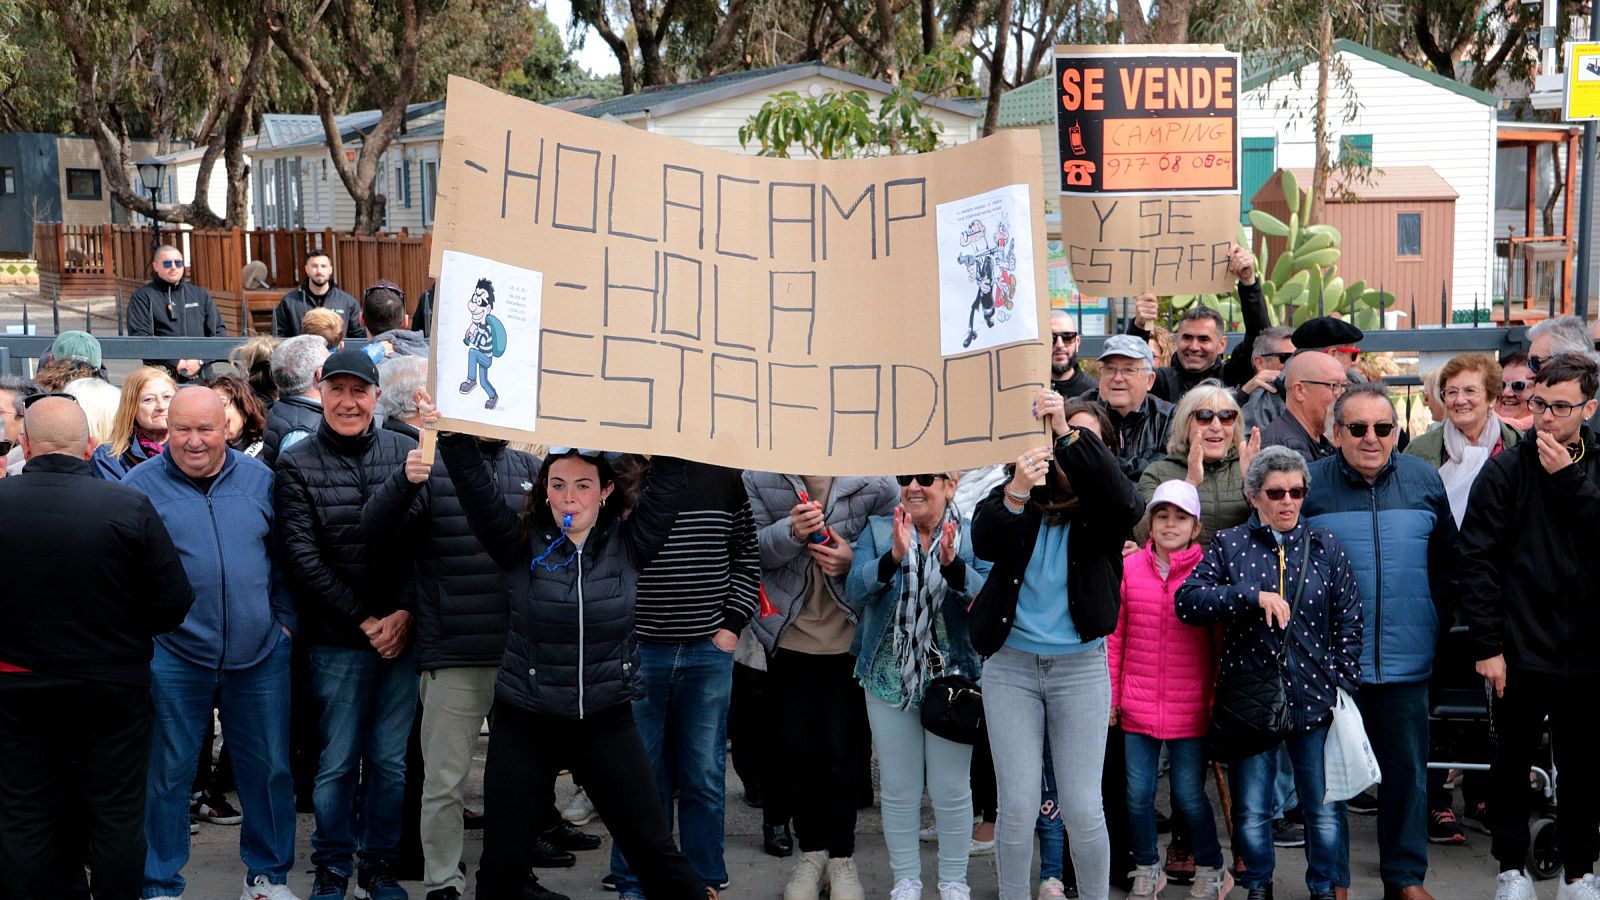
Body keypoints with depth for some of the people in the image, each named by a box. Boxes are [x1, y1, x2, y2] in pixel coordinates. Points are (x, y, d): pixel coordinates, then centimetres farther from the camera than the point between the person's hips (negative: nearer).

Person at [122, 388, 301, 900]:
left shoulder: (259, 479, 6)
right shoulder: (141, 486, -2)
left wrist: (285, 621, 6)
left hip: (260, 652, 3)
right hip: (174, 659, -2)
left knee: (268, 769, 10)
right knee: (168, 774, 5)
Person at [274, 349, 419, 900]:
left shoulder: (406, 455, 3)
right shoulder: (297, 466, -1)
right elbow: (303, 560, -5)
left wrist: (405, 613, -9)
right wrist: (365, 621, -8)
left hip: (403, 632, 2)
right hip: (336, 638, -1)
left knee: (391, 760, 7)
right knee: (338, 761, 3)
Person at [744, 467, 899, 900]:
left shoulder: (873, 477, -8)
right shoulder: (760, 474, -5)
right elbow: (752, 547, -7)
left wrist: (854, 559, -21)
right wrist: (791, 532, -26)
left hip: (850, 634, -1)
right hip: (789, 633, 2)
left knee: (841, 750, 2)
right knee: (796, 747, 7)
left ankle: (841, 857, 17)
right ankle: (811, 852, 24)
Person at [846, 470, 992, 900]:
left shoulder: (973, 538, 0)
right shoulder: (878, 531, 4)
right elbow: (856, 590, -11)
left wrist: (953, 566, -34)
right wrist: (892, 558, -28)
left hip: (952, 677, -2)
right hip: (889, 677, 2)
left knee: (951, 788, 3)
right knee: (898, 788, 8)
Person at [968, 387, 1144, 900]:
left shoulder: (1098, 509, -5)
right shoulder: (1008, 499, -3)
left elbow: (1126, 502, -28)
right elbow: (985, 545, -20)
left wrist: (1066, 433, -36)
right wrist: (1015, 494, -40)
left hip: (1080, 668, -1)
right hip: (1010, 666, 1)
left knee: (1082, 809, 1)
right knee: (1018, 807, 2)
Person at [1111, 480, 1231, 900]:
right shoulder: (1130, 568, 3)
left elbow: (1221, 642, 1)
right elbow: (1115, 636, 8)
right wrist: (1111, 695, 7)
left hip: (1189, 708, -2)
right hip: (1139, 706, 2)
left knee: (1189, 794, 3)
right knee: (1138, 792, 7)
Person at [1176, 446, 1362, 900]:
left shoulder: (1324, 546, 6)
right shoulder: (1229, 546, 3)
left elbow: (1349, 620, 6)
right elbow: (1187, 601, -9)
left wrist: (1344, 687, -1)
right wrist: (1253, 597, -19)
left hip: (1314, 697, 0)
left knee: (1325, 810, 3)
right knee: (1251, 811, 8)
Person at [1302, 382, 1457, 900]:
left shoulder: (1425, 482, 5)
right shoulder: (1308, 485, -4)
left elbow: (1446, 560, 15)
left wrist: (1432, 619, 7)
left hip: (1406, 659, 2)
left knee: (1406, 769, 8)